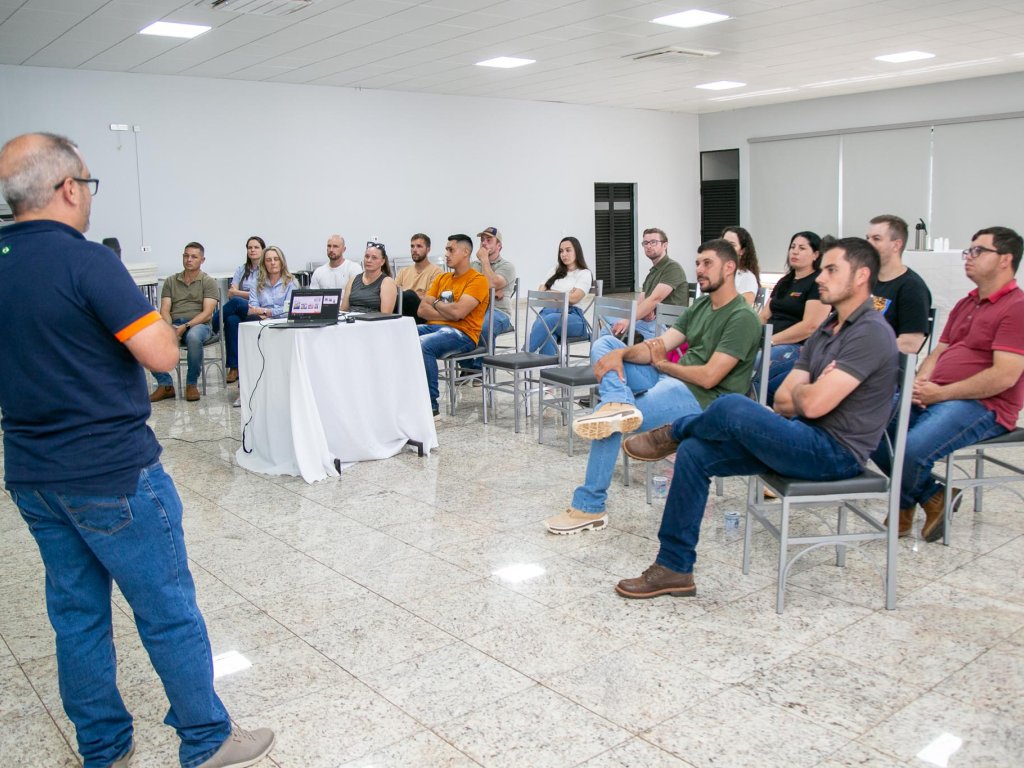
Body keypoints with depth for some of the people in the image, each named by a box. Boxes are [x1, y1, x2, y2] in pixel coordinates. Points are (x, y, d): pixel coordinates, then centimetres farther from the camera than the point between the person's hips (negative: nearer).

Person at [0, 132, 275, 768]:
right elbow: (163, 354, -21)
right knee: (169, 613, 5)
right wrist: (155, 318, -2)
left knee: (77, 614, 17)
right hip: (111, 474, -8)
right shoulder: (84, 261, -18)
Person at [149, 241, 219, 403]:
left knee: (193, 337, -40)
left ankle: (192, 384, -19)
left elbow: (207, 313, -5)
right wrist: (170, 328, -14)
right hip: (173, 324, 3)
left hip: (198, 324, -3)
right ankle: (165, 385, -15)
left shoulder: (209, 282, 7)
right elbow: (164, 310, 8)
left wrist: (185, 326, -18)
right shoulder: (171, 281, 17)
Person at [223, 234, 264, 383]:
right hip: (240, 310, 4)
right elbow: (230, 293, 11)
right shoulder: (241, 270, 22)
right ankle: (234, 368, -32)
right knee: (231, 320, -33)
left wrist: (237, 292, -1)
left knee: (235, 302, -35)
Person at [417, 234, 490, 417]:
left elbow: (458, 312, -16)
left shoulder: (478, 280, -2)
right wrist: (448, 313, -5)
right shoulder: (442, 278, 20)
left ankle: (431, 405, -26)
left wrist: (436, 303, 3)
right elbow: (422, 310, 11)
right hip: (434, 327, 7)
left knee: (422, 344, -34)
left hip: (462, 333, -7)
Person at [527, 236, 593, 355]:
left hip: (572, 316, -3)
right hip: (549, 311, 3)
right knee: (547, 332, -36)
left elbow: (573, 298, -4)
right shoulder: (555, 272, 27)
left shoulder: (584, 273, 12)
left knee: (549, 320, -39)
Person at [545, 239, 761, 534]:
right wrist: (620, 354, -15)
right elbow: (658, 344, 6)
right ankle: (620, 402, -31)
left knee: (607, 422, -22)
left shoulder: (742, 318, -13)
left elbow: (708, 377, -20)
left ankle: (590, 507, -7)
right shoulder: (700, 306, 15)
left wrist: (661, 364, -3)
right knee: (604, 344, 0)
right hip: (669, 380, 9)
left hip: (703, 399, -9)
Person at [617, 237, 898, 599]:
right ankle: (674, 568, -1)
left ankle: (673, 433, 6)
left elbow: (813, 404, -24)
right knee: (694, 452, -5)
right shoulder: (826, 330, 15)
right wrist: (811, 388, -10)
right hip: (808, 439, 9)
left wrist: (799, 392, -1)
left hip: (836, 452, -9)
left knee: (733, 407, -30)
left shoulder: (871, 333, -15)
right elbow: (782, 401, 10)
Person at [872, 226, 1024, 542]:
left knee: (912, 448, -31)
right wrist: (920, 382, -2)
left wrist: (940, 393, -16)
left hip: (983, 406, -9)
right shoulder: (965, 305, 21)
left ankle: (905, 505, 4)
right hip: (935, 396, 9)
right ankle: (930, 497, 2)